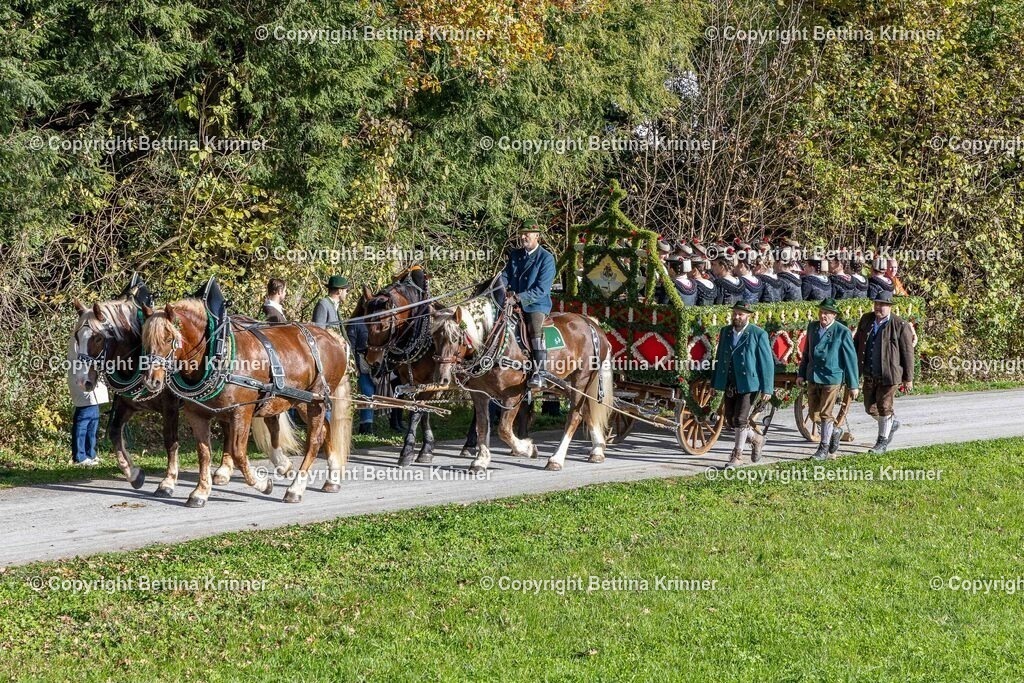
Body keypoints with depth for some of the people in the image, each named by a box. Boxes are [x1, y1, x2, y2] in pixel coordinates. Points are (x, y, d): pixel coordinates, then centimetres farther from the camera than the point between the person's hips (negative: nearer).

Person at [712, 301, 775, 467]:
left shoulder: (758, 334, -7)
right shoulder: (725, 332, 8)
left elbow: (767, 363, -7)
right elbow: (719, 358, 13)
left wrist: (767, 389, -10)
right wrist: (715, 383, 10)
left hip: (748, 384, -6)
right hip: (729, 384, 6)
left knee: (740, 419, -9)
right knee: (730, 420, 9)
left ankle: (737, 455, 3)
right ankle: (756, 439, 32)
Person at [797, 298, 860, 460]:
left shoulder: (843, 332, -10)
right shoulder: (812, 327, 6)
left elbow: (851, 359, -7)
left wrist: (853, 385, -6)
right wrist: (801, 374, 10)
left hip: (832, 378, -6)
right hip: (813, 378, 6)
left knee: (825, 413, -3)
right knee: (814, 414, 8)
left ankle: (824, 448, 10)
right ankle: (834, 431, 33)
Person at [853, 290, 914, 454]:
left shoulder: (900, 325, -12)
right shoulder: (866, 320, 3)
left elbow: (908, 352, -8)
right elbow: (857, 342, 14)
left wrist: (908, 378, -6)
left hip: (889, 375, -5)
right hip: (869, 374, 5)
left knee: (884, 407, 0)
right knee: (870, 408, 10)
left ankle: (882, 442, 16)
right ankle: (892, 424, 38)